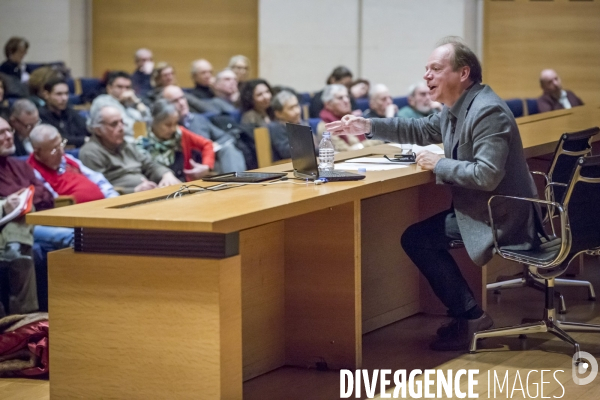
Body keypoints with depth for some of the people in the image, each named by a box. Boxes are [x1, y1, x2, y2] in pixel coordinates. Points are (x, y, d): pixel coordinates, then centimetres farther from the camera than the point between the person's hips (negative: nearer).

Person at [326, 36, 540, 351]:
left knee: (417, 238, -8)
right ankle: (466, 314, 16)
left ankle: (470, 317, -2)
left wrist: (439, 165, -20)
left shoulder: (488, 112, -24)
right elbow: (421, 130, 22)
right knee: (418, 236, 15)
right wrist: (368, 126, 13)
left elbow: (487, 175, -32)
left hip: (501, 218, -10)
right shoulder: (456, 107, 7)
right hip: (482, 207, 10)